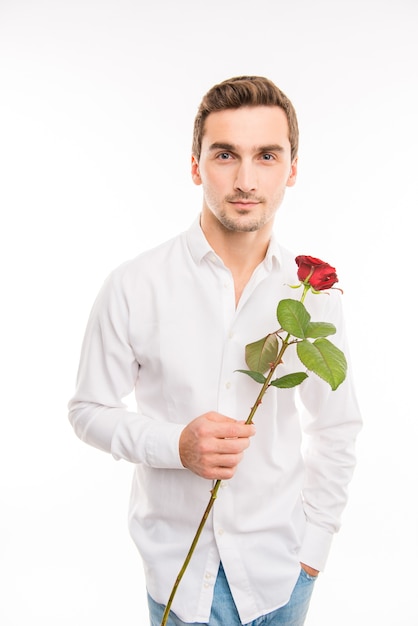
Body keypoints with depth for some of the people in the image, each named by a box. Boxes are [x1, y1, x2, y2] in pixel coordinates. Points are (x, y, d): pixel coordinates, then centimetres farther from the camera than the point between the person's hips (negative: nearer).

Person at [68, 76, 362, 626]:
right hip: (178, 562, -1)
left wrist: (312, 547, 1)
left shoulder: (314, 293, -7)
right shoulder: (134, 286, -14)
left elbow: (337, 431, 3)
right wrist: (176, 444, -21)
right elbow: (89, 409, -5)